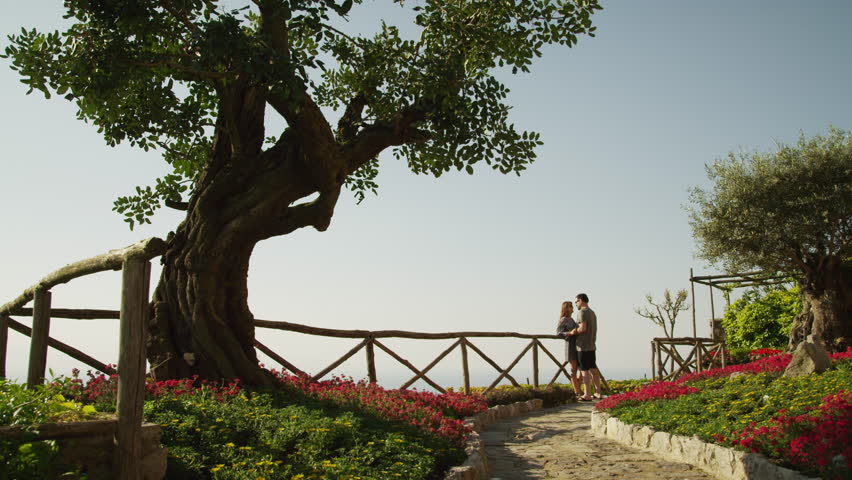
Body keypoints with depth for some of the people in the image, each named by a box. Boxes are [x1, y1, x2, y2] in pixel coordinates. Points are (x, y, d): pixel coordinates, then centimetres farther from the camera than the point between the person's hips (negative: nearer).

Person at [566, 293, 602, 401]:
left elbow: (583, 328, -22)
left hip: (583, 346, -9)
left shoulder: (582, 312, -11)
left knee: (584, 370, -6)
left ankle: (587, 395, -6)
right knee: (593, 369, 12)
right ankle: (598, 393, 15)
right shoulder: (592, 313, 17)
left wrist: (573, 333, -6)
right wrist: (576, 331, 11)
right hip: (591, 345, 9)